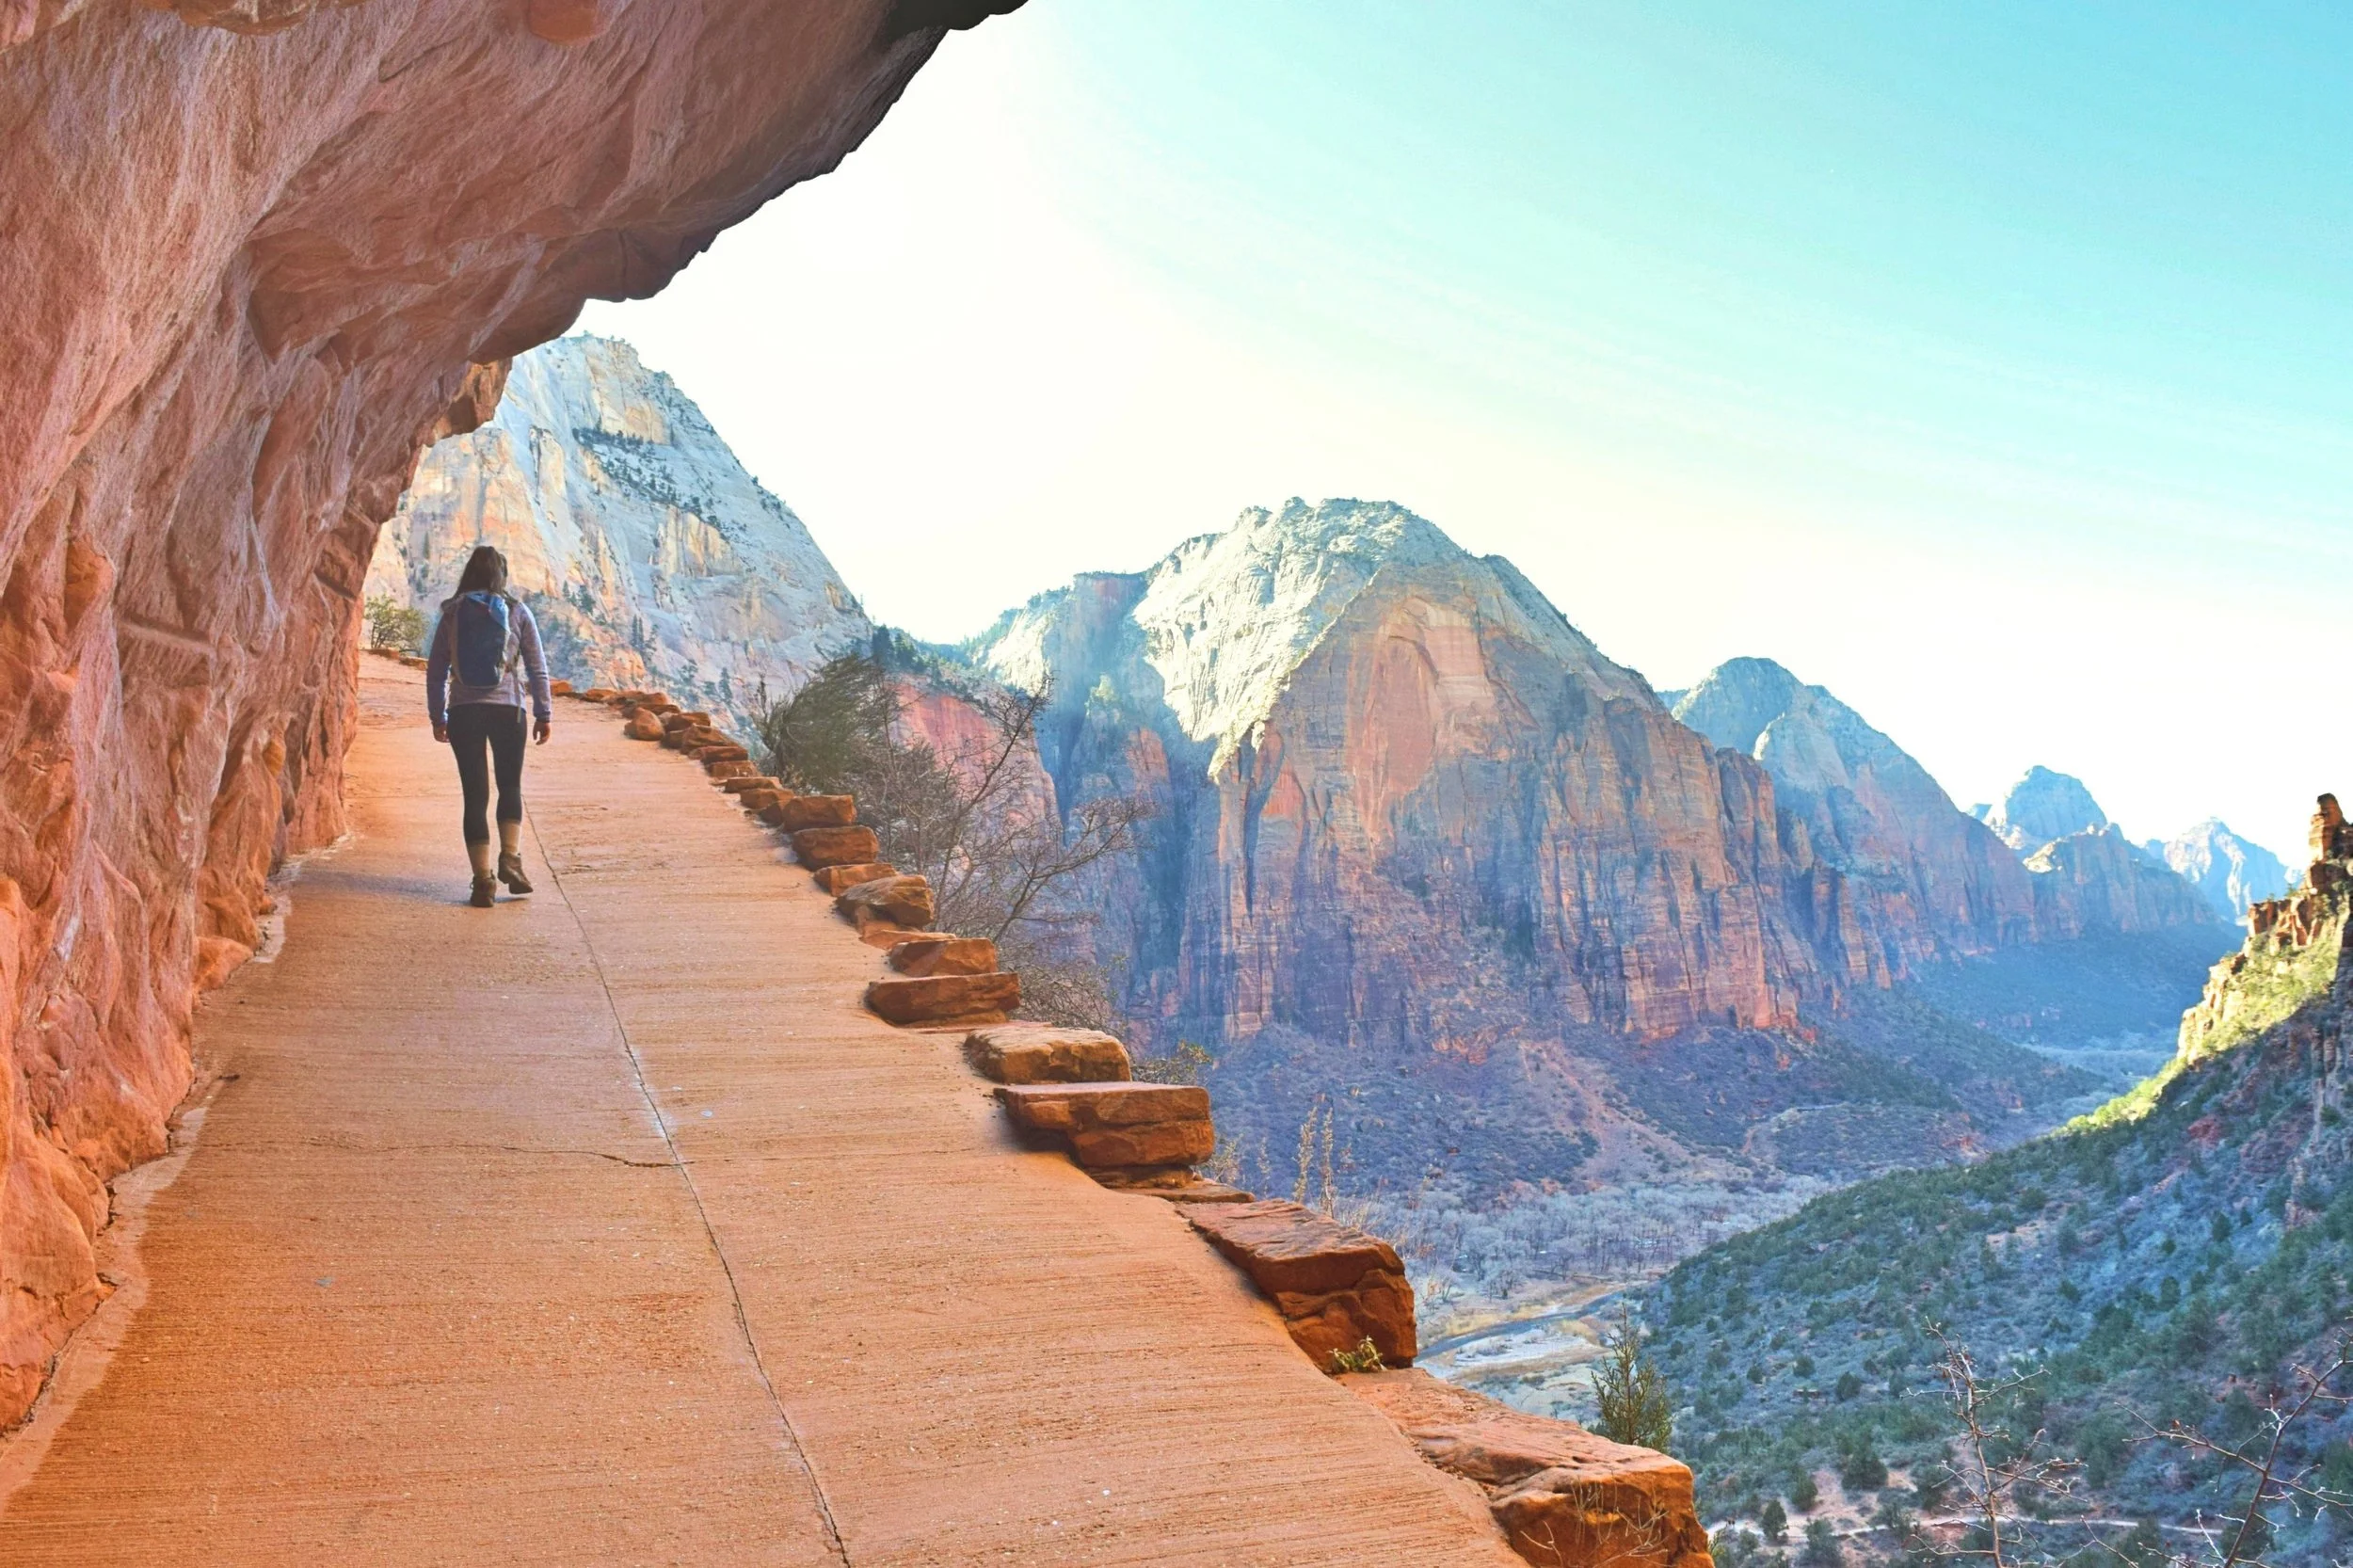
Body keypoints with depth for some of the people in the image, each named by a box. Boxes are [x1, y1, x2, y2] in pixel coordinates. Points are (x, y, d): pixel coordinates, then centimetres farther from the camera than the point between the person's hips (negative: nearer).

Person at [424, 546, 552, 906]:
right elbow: (537, 667, 2)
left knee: (475, 795, 4)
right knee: (510, 785, 16)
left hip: (463, 713, 1)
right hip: (507, 710, -1)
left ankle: (483, 880, 1)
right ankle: (511, 858, -2)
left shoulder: (452, 614, 6)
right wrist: (544, 713, 8)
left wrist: (437, 717, 16)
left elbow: (435, 671, 8)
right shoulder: (517, 612, 2)